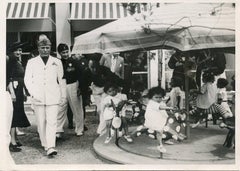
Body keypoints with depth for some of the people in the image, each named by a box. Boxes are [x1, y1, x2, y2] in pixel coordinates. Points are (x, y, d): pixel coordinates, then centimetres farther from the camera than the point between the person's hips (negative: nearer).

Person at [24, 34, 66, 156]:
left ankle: (51, 147, -12)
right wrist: (33, 94, -7)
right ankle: (45, 144, 21)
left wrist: (63, 96, 11)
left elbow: (61, 80, 12)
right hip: (38, 98, 1)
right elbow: (27, 79, 5)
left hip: (53, 97, -1)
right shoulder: (31, 62, 8)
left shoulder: (56, 62, 10)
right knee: (41, 122, 6)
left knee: (52, 122, -9)